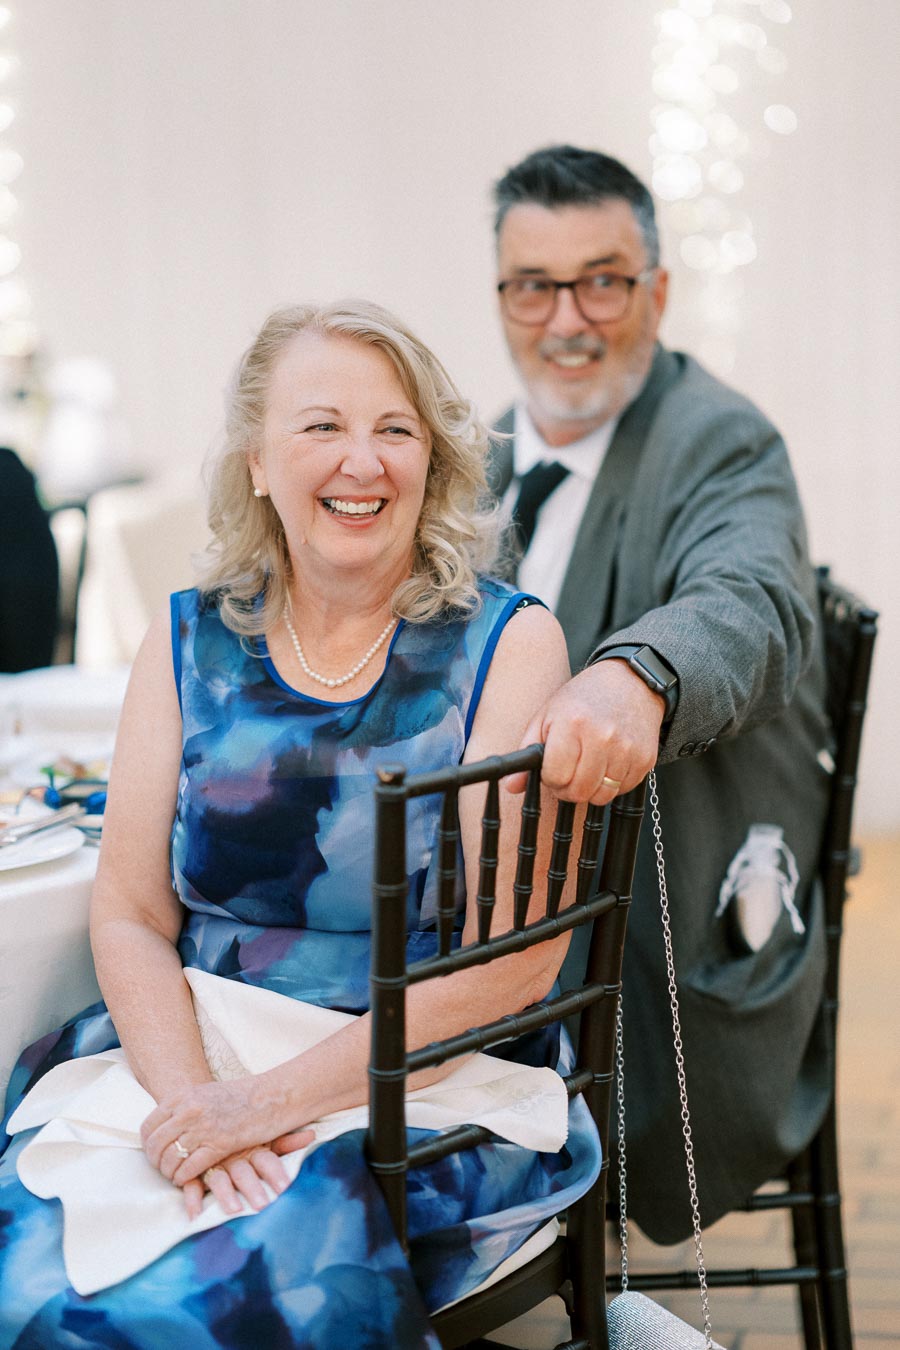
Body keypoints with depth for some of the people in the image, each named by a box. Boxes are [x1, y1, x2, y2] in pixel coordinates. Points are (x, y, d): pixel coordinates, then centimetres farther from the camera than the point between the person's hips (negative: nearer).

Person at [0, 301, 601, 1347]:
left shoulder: (508, 642, -2)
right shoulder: (189, 642, 8)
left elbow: (518, 957, -9)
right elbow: (130, 917, 3)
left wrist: (275, 1099, -16)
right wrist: (187, 1095, -17)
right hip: (186, 1057, 3)